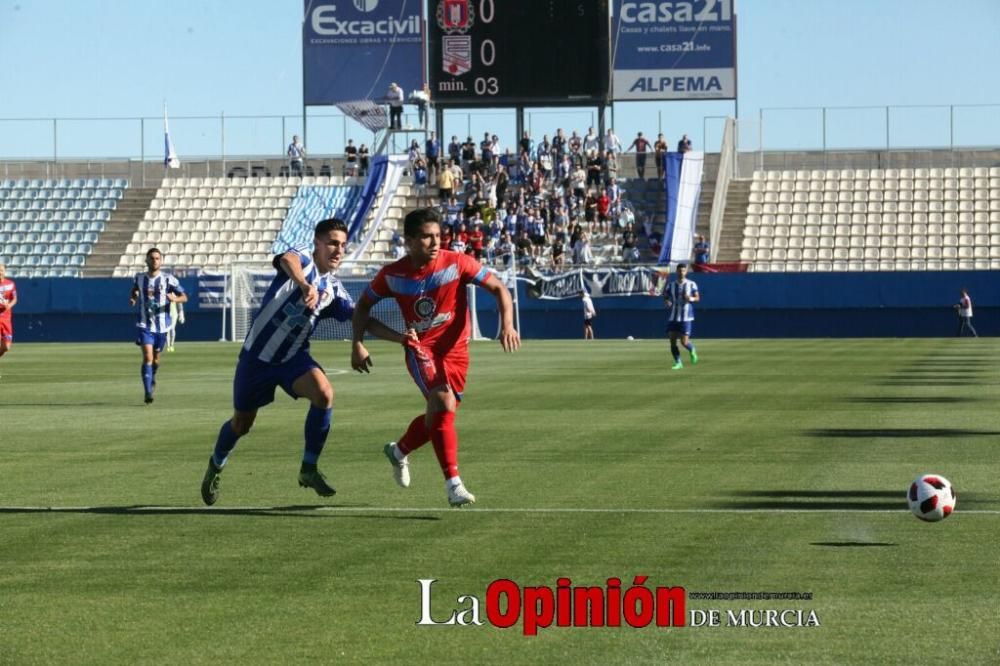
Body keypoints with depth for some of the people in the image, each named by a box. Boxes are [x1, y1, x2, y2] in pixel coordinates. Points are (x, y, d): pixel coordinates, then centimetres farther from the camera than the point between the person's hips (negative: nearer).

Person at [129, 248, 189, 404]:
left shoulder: (168, 279, -5)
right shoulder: (139, 278, 2)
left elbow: (184, 297, -4)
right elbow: (134, 291, 22)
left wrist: (175, 299, -26)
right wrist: (132, 299, -1)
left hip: (162, 325, 1)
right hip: (145, 325, -1)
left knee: (155, 357, 15)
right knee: (147, 357, -16)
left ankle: (152, 378, 47)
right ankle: (148, 392, -17)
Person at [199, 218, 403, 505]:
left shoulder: (334, 289, 1)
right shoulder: (304, 259, -14)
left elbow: (364, 320, -1)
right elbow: (288, 259, -39)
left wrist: (401, 338, -16)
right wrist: (305, 285, -62)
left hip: (293, 357, 4)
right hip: (257, 354, -3)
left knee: (324, 393, -26)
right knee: (242, 423, 10)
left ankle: (309, 468, -12)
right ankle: (216, 466, 42)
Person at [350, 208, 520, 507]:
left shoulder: (457, 263, -11)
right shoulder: (392, 275, -6)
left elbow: (499, 288, -7)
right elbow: (364, 304, 11)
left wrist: (507, 325, -23)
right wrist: (358, 344, 0)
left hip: (455, 350, 2)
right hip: (420, 348, -2)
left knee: (440, 415, 8)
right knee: (444, 403, -26)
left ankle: (399, 451, 41)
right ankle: (453, 483, -25)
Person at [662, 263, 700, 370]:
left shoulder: (691, 284, 1)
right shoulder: (671, 285, 4)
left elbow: (697, 298, 7)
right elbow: (665, 298, 11)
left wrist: (691, 298, -16)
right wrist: (667, 302, -13)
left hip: (686, 317, -2)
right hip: (672, 317, 2)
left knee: (684, 342, -9)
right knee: (672, 341, -2)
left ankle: (692, 351, 25)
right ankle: (678, 362, 12)